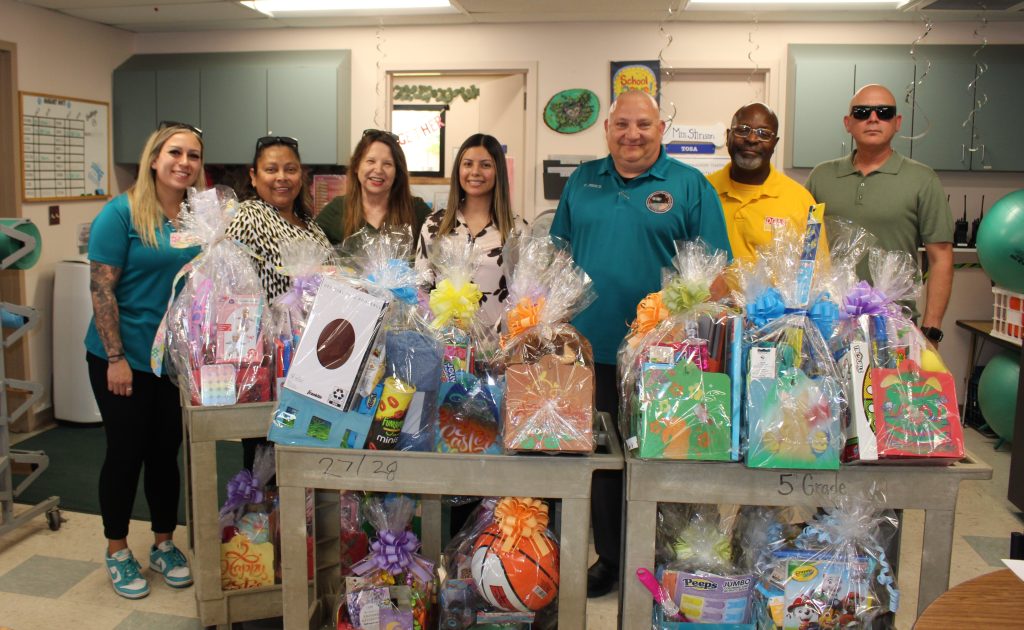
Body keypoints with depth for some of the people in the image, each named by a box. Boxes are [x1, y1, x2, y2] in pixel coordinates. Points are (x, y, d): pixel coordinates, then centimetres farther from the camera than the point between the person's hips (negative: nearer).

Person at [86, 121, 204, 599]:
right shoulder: (121, 213, -11)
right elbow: (101, 289, -13)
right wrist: (116, 358, -16)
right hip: (125, 359, -4)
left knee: (166, 451, 14)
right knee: (125, 452, 7)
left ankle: (164, 545, 30)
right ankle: (117, 552, 26)